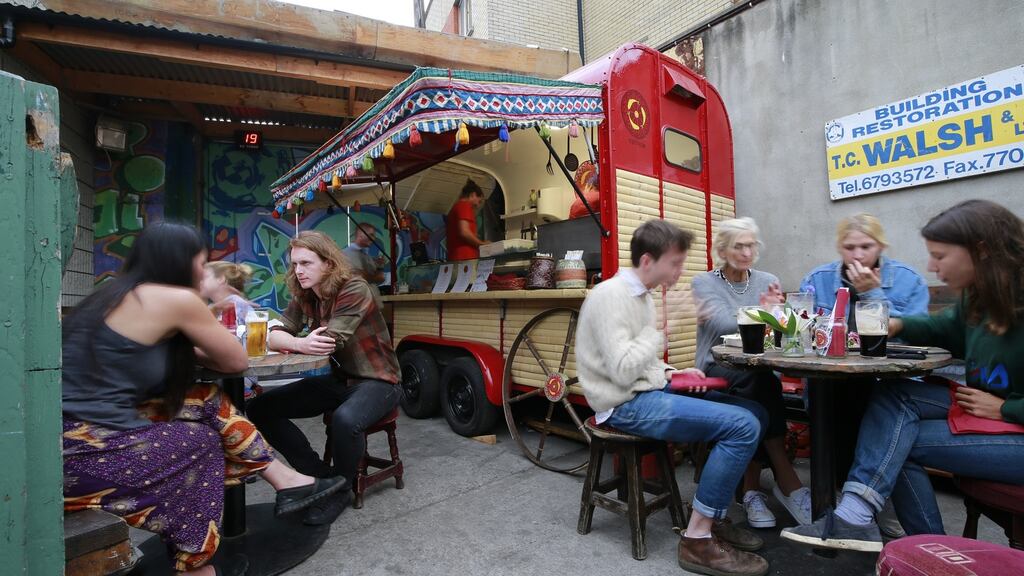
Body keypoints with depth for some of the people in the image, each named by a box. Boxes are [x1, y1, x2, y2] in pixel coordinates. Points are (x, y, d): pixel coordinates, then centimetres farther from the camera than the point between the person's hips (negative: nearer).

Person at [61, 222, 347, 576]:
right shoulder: (177, 298, -13)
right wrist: (196, 349, 14)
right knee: (201, 441, 12)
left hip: (74, 433, 8)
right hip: (84, 452, -8)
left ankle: (284, 479, 17)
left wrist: (189, 348, 13)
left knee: (210, 402, 9)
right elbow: (236, 361, -3)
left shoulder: (121, 292, 13)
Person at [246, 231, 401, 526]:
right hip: (339, 379, 8)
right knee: (260, 408, -2)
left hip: (376, 381, -7)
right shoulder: (304, 297, 4)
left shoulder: (354, 289, -19)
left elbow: (331, 342, -26)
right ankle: (321, 475, 4)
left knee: (345, 420, -38)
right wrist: (300, 343, -29)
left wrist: (291, 342, -14)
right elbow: (274, 336, -7)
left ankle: (339, 490, -5)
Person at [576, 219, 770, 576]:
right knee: (742, 426, -19)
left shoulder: (641, 294, 13)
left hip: (649, 392, 10)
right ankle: (698, 540, -6)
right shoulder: (611, 295, -18)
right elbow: (623, 372, -25)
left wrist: (670, 373, 4)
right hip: (627, 405, -10)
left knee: (753, 412, 8)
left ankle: (714, 517, 15)